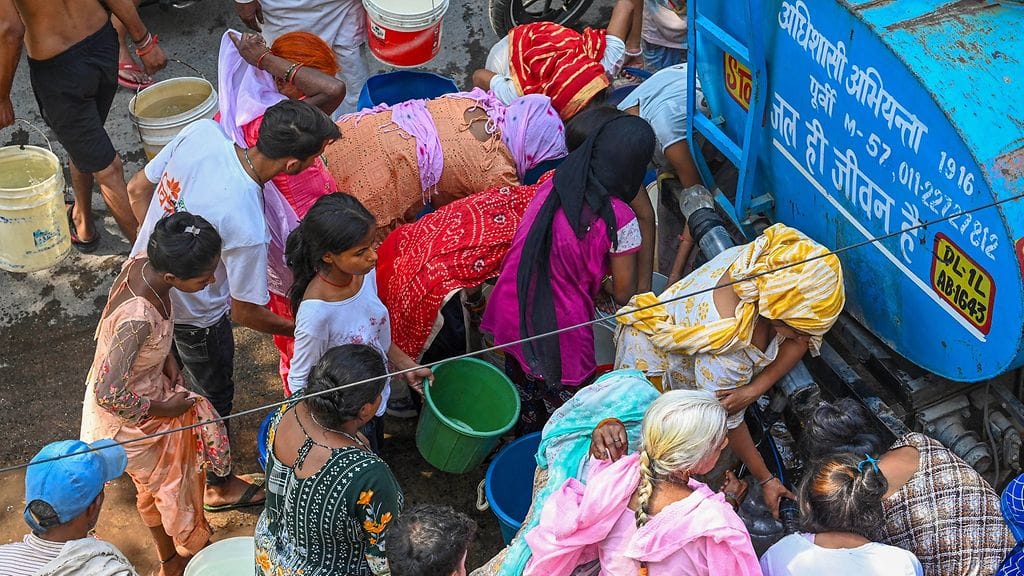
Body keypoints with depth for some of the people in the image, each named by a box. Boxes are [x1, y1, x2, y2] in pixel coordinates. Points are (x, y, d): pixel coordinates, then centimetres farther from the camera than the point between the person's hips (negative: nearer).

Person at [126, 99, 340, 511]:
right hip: (192, 312, -6)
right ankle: (218, 487, 47)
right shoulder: (247, 228, -40)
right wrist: (298, 330, -5)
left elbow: (138, 189, -7)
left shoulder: (201, 131, -25)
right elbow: (245, 313, -23)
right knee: (214, 396, 22)